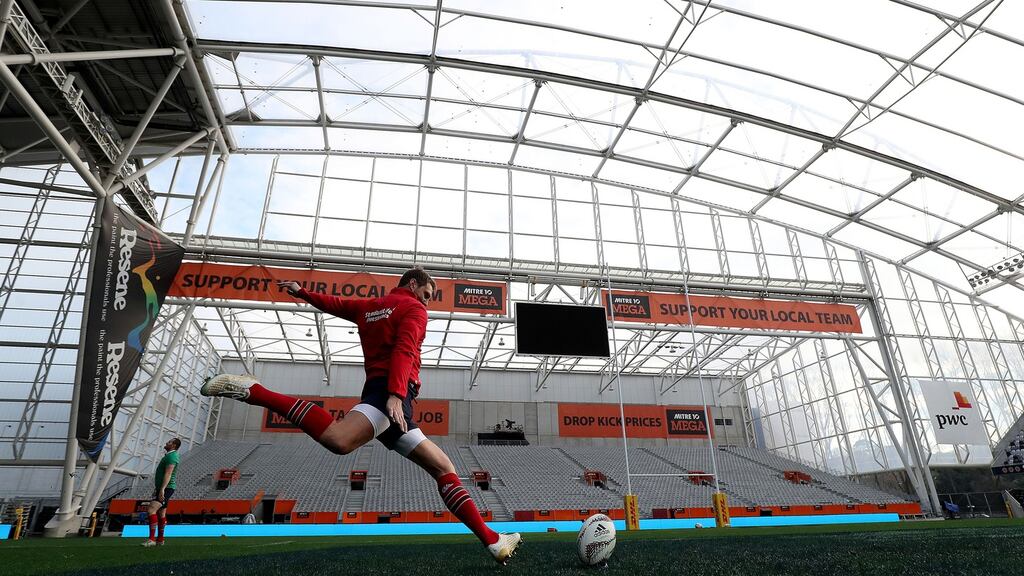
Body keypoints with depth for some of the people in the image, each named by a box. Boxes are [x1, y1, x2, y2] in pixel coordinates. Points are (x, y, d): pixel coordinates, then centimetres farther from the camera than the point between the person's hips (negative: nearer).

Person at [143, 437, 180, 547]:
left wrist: (162, 489, -30)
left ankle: (152, 539, -24)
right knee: (161, 514, 13)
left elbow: (168, 474, -23)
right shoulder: (170, 456, 21)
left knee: (152, 510, -21)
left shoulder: (171, 456, -13)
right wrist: (158, 489, 26)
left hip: (165, 489, -11)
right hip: (162, 489, 11)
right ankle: (160, 539, 20)